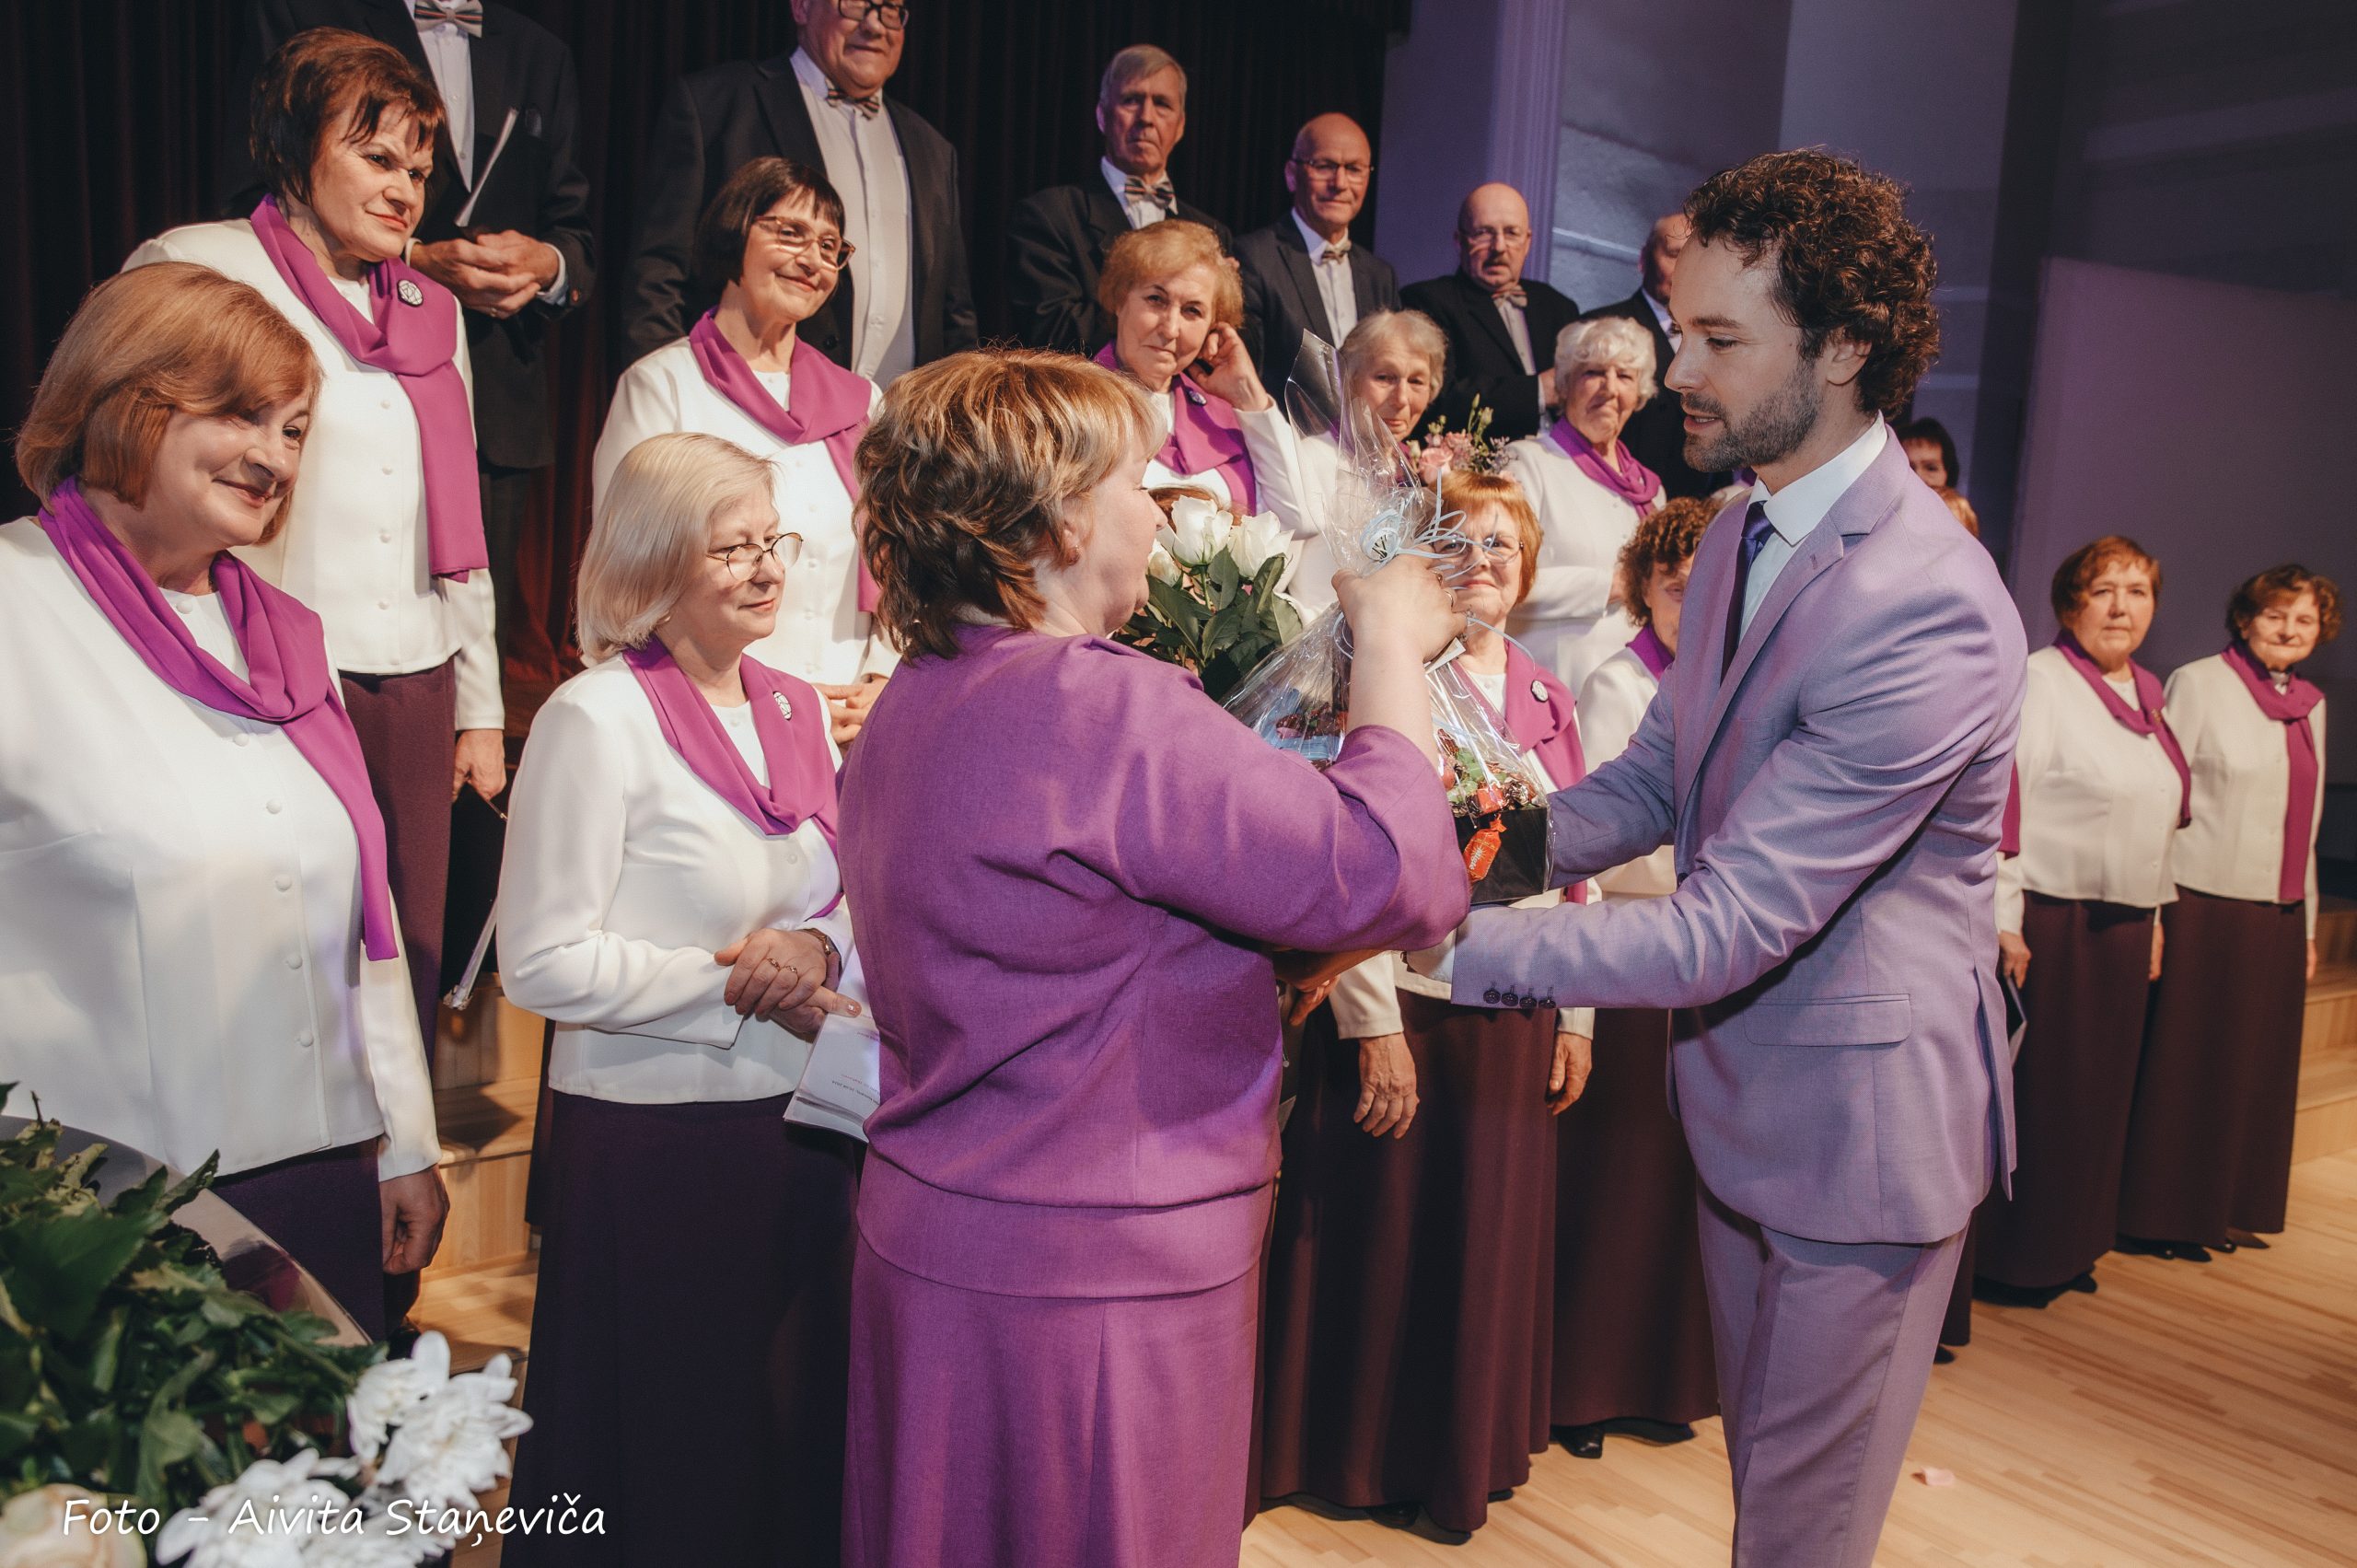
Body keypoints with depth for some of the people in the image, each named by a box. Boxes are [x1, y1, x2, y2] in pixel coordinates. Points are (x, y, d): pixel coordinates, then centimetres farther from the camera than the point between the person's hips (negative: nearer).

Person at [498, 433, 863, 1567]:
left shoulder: (796, 710, 7)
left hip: (800, 1122, 6)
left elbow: (847, 904, 13)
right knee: (673, 1443, 10)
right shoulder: (595, 720, -12)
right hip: (653, 1136, -6)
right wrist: (739, 988, -15)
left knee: (799, 1421, 19)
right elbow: (545, 964, -16)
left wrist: (818, 949, -9)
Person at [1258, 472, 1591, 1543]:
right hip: (1404, 1008, -5)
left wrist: (1575, 1020, 10)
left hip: (1517, 1021, 6)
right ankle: (1371, 1461, 27)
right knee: (1388, 1239, 7)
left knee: (1494, 1240, 16)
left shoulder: (1548, 700, 11)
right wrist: (1375, 1024, -18)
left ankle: (1470, 1451, 36)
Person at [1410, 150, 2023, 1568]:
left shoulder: (1928, 613, -29)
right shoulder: (1741, 535, 3)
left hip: (1858, 1116, -8)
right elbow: (1652, 781, 8)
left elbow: (1727, 928, -31)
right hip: (1742, 1089, 8)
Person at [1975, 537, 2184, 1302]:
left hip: (2123, 928, 8)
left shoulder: (2146, 697, 14)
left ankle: (2066, 1246, 27)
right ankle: (2008, 1258, 11)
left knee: (2101, 1091, 13)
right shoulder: (2039, 682, -11)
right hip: (2047, 921, -8)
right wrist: (2002, 922, -19)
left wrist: (2153, 915, 19)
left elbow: (2160, 818, 21)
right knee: (2035, 1091, -2)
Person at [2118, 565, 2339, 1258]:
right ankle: (2167, 1213, 13)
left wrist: (2307, 925, 17)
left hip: (2277, 916, 6)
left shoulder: (2310, 705, 13)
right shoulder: (2198, 683, -5)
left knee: (2258, 1070, 12)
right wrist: (2152, 910, -13)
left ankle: (2229, 1207, 25)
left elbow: (2305, 825, 18)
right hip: (2202, 908, -6)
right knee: (2186, 1067, 1)